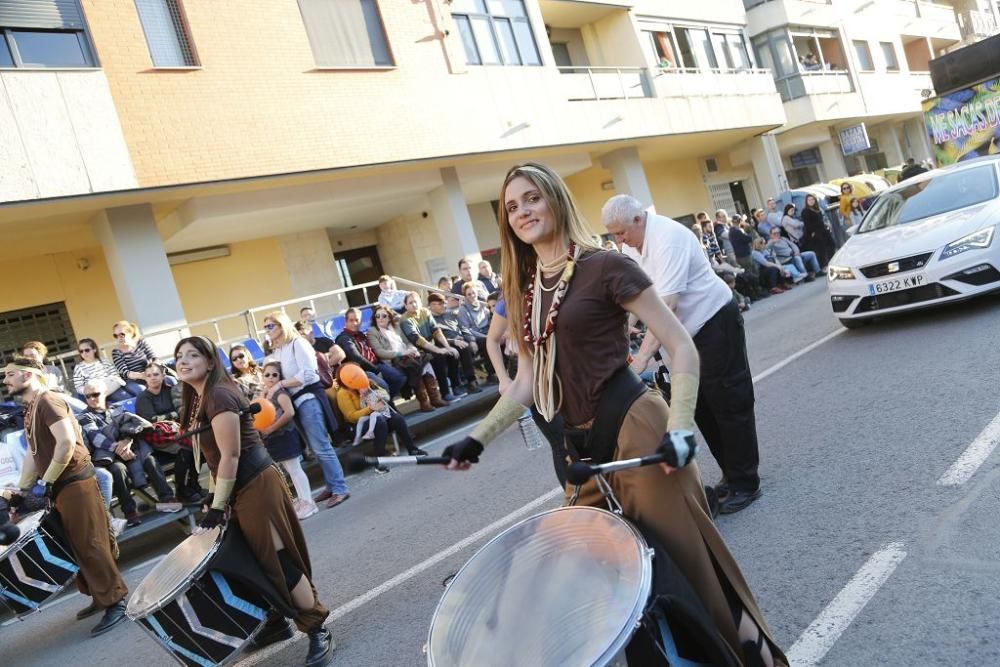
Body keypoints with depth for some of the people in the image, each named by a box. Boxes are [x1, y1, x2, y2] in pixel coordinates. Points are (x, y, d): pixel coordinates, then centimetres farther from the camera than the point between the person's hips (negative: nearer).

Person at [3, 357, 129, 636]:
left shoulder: (48, 401, -13)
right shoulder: (30, 408, 18)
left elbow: (67, 441, -23)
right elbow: (32, 453, 20)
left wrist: (47, 482, -19)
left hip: (75, 483, -10)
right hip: (60, 487, 10)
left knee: (90, 545, -6)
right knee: (78, 547, 15)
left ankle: (115, 601, 1)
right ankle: (101, 596, 26)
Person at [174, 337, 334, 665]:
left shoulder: (219, 396, -18)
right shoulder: (198, 401, 12)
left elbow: (230, 455, -20)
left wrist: (218, 506, -16)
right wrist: (214, 496, 14)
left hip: (256, 485, -10)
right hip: (241, 487, 10)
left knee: (278, 560, -4)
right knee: (258, 559, 17)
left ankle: (318, 631, 6)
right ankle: (276, 622, 32)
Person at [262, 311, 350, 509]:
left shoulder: (297, 343, -11)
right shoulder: (277, 350, 13)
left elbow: (307, 374, -18)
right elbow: (280, 375, 16)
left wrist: (278, 385, -18)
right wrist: (271, 388, -2)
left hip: (308, 399, -8)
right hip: (296, 401, 8)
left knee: (321, 447, -7)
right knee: (317, 448, 12)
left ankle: (340, 489, -2)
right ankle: (331, 486, 19)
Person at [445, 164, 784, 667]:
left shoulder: (605, 267, -10)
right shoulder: (521, 290, 10)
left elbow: (681, 347, -11)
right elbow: (528, 382, 13)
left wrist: (679, 427, -23)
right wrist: (478, 438, 5)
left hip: (633, 430, -7)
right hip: (578, 447, 7)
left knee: (684, 558, 2)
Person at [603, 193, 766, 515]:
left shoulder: (668, 237, -26)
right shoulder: (630, 247, 1)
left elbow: (667, 303, -33)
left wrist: (643, 356, -37)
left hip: (715, 322, -9)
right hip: (686, 332, 9)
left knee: (729, 404, -1)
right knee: (701, 407, 12)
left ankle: (745, 483, 9)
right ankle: (731, 475, 24)